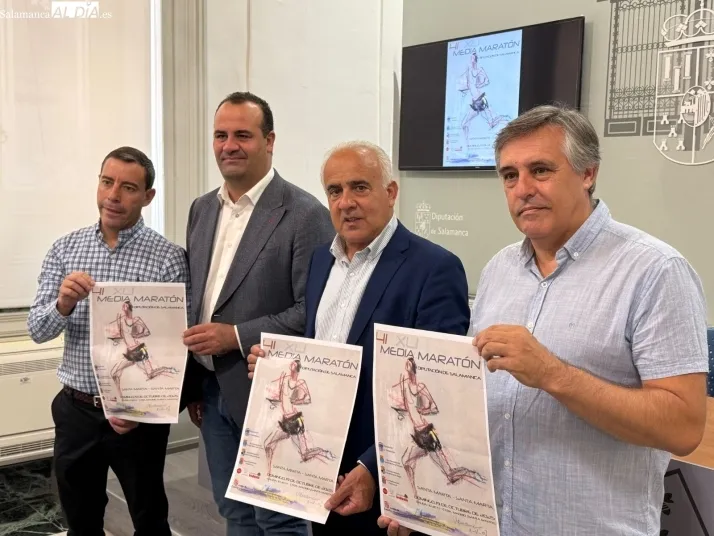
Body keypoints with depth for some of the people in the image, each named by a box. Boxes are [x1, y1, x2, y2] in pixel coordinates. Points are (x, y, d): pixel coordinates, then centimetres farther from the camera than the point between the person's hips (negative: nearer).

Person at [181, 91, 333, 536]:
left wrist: (236, 336, -21)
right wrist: (192, 383, 12)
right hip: (212, 391, 7)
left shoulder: (305, 214, -14)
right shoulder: (202, 209, 9)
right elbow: (193, 299, 13)